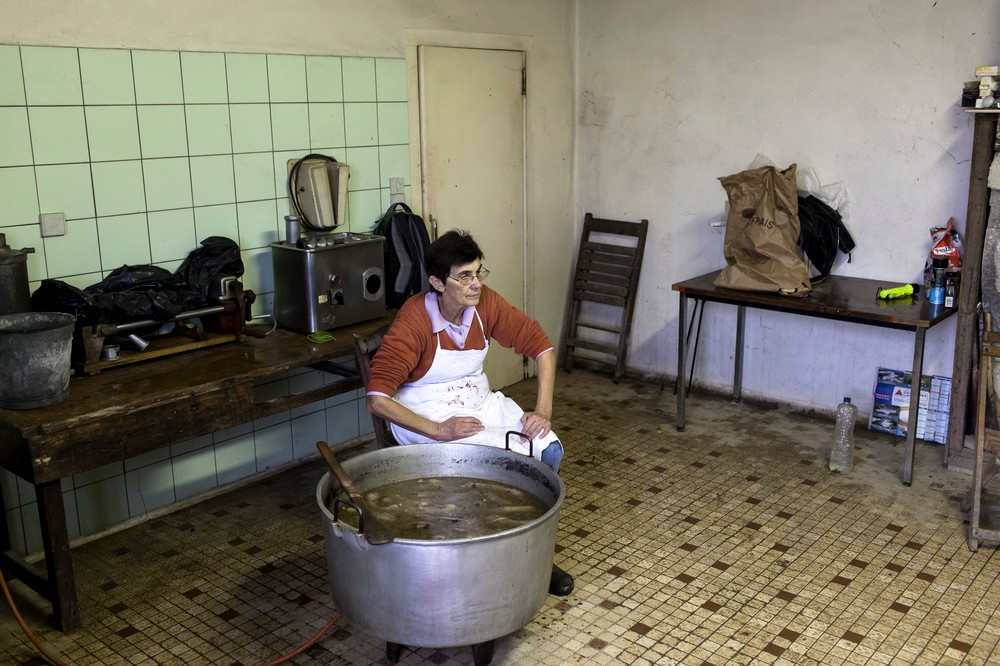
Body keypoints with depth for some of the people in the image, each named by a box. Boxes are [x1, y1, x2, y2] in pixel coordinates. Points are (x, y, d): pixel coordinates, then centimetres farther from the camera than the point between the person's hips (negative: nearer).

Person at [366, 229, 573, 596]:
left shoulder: (485, 302, -8)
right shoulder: (413, 322, -23)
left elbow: (540, 345, 1)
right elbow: (377, 398, -26)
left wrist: (543, 410, -9)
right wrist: (439, 431, -30)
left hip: (481, 401, 6)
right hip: (428, 415, -6)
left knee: (549, 450, -15)